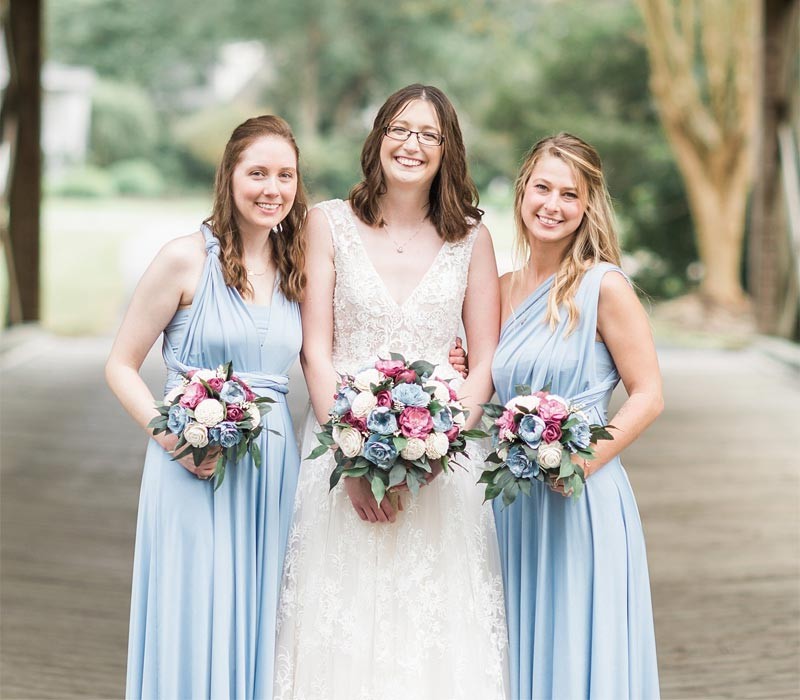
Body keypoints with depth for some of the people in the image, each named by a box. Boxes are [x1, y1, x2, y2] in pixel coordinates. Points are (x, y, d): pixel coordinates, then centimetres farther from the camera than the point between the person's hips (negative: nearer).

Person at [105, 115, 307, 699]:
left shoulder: (295, 267, 8)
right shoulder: (187, 259, -6)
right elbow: (121, 367, -3)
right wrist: (173, 437, -16)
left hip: (274, 465, 4)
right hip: (197, 465, -4)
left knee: (259, 623, 11)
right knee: (193, 623, 1)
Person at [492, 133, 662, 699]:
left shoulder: (605, 285, -8)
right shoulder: (504, 290, 10)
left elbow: (648, 397, -9)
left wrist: (582, 461, -20)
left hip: (580, 502, -6)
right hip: (511, 501, 6)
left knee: (576, 653, 1)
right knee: (519, 653, 12)